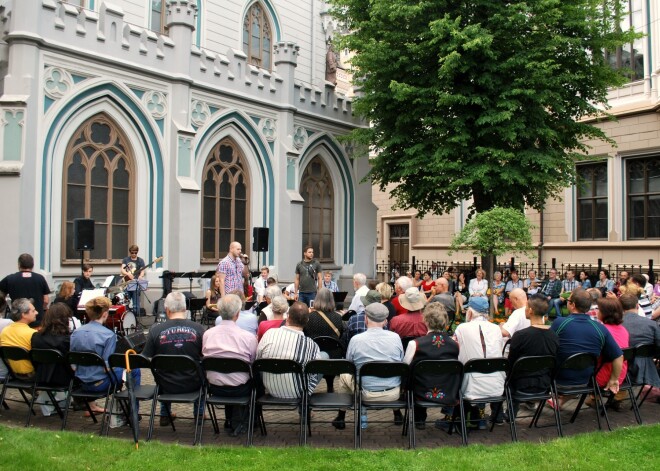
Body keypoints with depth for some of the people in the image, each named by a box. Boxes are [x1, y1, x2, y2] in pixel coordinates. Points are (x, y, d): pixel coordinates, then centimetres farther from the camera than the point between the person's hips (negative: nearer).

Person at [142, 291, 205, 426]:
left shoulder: (155, 330, -14)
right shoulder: (198, 329, -13)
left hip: (167, 386, 1)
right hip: (192, 384, 0)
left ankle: (165, 415, 40)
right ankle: (199, 414, 39)